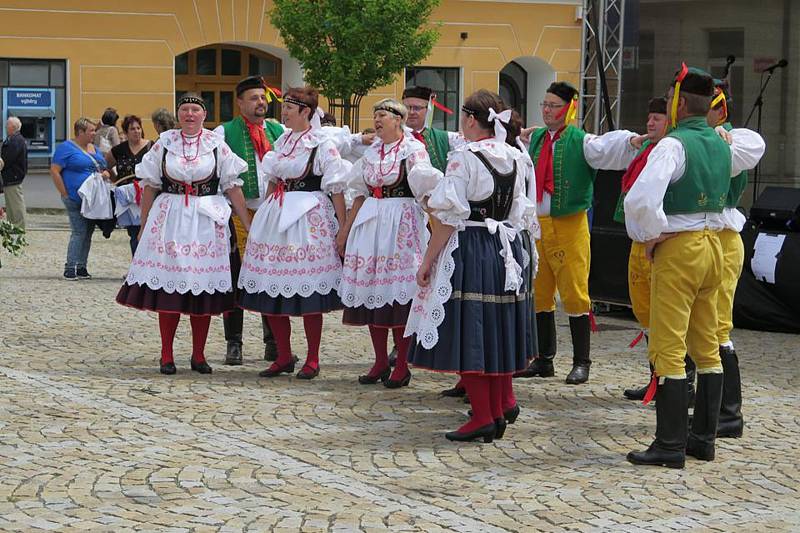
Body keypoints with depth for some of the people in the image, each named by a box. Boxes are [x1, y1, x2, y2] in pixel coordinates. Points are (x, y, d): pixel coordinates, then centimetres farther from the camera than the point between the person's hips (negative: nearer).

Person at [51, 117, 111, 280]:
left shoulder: (94, 149, 17)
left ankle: (81, 267, 15)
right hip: (76, 199, -7)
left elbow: (103, 169, 26)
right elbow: (54, 171, -11)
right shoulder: (66, 148, -6)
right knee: (79, 232, -11)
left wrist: (106, 173, 1)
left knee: (88, 233, 8)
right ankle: (70, 268, -7)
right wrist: (65, 193, -14)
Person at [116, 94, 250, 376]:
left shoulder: (216, 145, 5)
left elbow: (232, 186, 5)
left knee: (203, 287, 2)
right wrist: (143, 226, 7)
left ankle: (198, 355, 12)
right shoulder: (164, 144, 6)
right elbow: (150, 187, 9)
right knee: (167, 286, -2)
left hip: (206, 222, 0)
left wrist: (249, 225, 1)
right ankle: (166, 355, 6)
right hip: (170, 217, 0)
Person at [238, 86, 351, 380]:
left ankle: (312, 359, 8)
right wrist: (265, 216, 18)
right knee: (271, 288, 5)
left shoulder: (322, 145, -6)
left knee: (307, 288, -4)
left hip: (308, 219, -7)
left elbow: (336, 190, -8)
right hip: (277, 217, 7)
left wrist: (343, 228, -11)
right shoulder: (282, 140, 14)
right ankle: (284, 358, 17)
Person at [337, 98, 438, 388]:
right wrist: (346, 229, 18)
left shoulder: (413, 149, -2)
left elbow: (427, 185, -15)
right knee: (371, 289, 5)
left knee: (398, 291, -6)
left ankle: (402, 366, 2)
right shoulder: (371, 151, 16)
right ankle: (380, 362, 15)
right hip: (370, 222, 6)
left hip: (401, 223, -6)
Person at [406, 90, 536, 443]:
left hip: (469, 248, -7)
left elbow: (449, 218, -15)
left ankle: (483, 417, 1)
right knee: (496, 327, 19)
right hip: (506, 249, 7)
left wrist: (428, 261, -9)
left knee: (469, 330, -1)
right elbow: (520, 214, 12)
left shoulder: (465, 157, -13)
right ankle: (504, 403, 26)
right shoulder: (515, 158, 7)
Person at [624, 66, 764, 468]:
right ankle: (704, 438, 19)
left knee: (668, 351, -6)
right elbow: (755, 146, 34)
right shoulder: (722, 146, 9)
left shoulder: (674, 144, -15)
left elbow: (640, 199, -27)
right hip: (713, 246, 8)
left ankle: (670, 445, -6)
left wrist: (652, 235, -12)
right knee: (706, 347, 13)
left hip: (678, 249, -8)